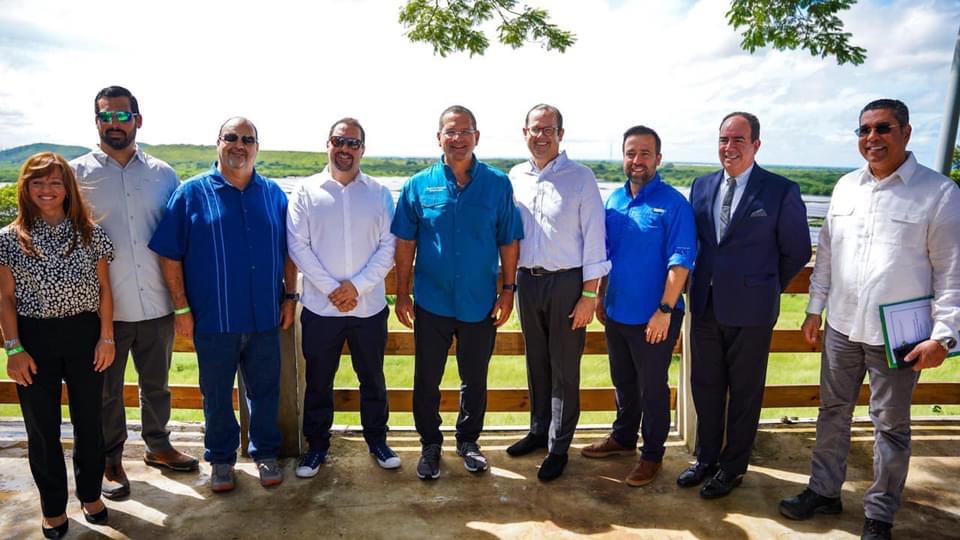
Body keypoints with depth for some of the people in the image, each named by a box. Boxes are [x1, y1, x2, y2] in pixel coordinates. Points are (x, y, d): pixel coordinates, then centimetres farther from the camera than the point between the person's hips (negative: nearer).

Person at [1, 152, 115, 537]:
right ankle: (53, 507, 27)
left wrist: (106, 337, -3)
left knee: (89, 421, 12)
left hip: (84, 334, 1)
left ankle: (90, 494, 32)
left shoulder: (90, 233, 0)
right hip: (34, 338, 0)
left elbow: (103, 289, 2)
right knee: (42, 428, 10)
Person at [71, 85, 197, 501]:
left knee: (156, 383, 18)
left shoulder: (163, 174, 3)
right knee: (107, 390, 13)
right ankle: (111, 460, 31)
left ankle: (158, 445, 38)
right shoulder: (77, 173, -3)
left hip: (157, 304, 2)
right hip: (103, 307, -2)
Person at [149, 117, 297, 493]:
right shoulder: (192, 193, -2)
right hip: (214, 319, -2)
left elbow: (288, 251, 11)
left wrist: (290, 296, 5)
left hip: (265, 317, 2)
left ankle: (265, 452, 32)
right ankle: (221, 459, 31)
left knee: (265, 389, 13)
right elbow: (169, 255, -2)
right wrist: (181, 308, -6)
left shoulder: (274, 194, 6)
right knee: (217, 394, 12)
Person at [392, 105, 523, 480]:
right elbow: (405, 243, 1)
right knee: (427, 379, 11)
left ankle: (468, 441, 35)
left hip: (480, 304, 0)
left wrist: (508, 289, 0)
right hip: (432, 303, 0)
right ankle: (430, 445, 30)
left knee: (474, 379, 14)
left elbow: (508, 241, 2)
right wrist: (402, 293, -1)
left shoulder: (498, 184, -1)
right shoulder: (419, 185, -2)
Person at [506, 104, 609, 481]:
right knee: (536, 362, 17)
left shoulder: (580, 177, -7)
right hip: (526, 280, 5)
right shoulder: (515, 178, 7)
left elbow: (594, 237, -8)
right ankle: (539, 430, 34)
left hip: (567, 283, -4)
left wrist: (589, 294, -11)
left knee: (564, 369, 5)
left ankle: (558, 447, 18)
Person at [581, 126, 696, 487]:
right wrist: (600, 298, 12)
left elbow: (680, 263, -17)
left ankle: (652, 454, 27)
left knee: (652, 388, 9)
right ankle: (623, 438, 41)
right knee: (623, 382, 21)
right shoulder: (614, 200, 6)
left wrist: (665, 311, -21)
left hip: (653, 317, -6)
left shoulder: (673, 203, -13)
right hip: (616, 313, 6)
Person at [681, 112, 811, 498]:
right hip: (706, 305, 5)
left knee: (744, 393, 11)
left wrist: (766, 289, 5)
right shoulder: (702, 186, 5)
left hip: (750, 310, -4)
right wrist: (705, 281, 8)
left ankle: (732, 467, 28)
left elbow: (797, 251, -1)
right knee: (705, 387, 15)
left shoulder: (781, 191, -8)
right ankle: (706, 458, 33)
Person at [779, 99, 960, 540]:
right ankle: (824, 491, 33)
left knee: (891, 426, 10)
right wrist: (815, 309, 10)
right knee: (833, 412, 16)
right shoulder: (845, 187, 6)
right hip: (841, 326, 4)